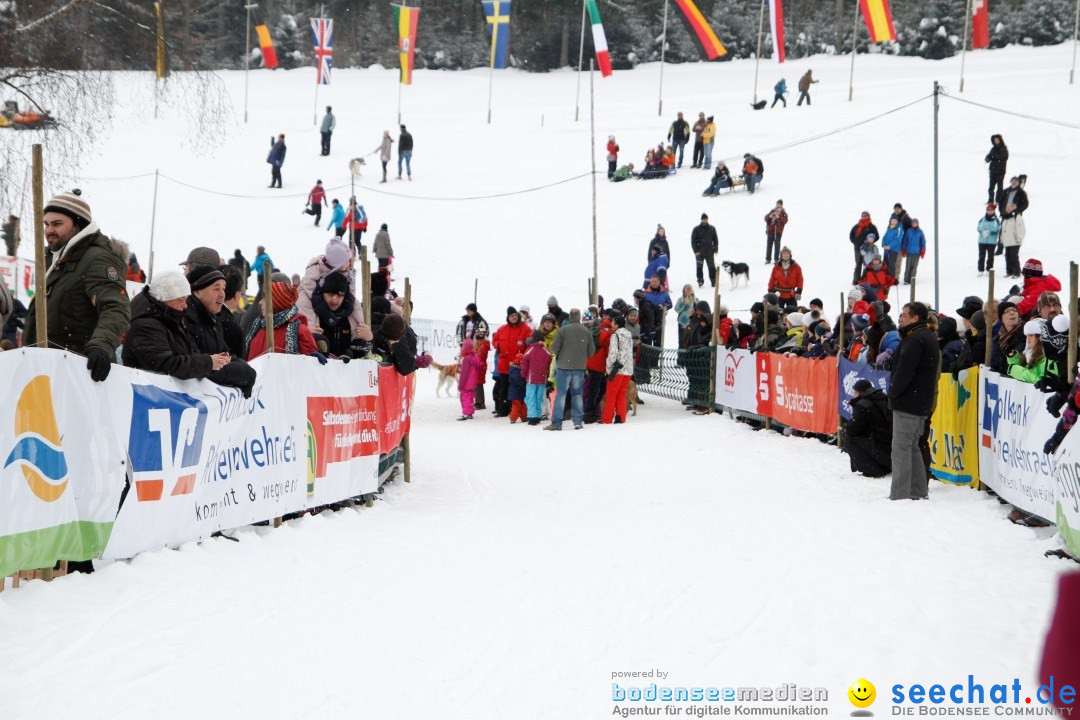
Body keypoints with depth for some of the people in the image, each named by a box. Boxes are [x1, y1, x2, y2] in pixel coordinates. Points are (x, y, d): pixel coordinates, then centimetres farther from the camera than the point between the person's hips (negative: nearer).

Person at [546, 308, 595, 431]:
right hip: (580, 367, 3)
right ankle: (578, 421, 11)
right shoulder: (586, 332, -1)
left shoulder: (563, 330, -10)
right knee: (577, 393, 14)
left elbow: (554, 348, -9)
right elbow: (591, 351, 4)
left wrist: (557, 354, 13)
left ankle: (557, 423, -5)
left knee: (560, 394, 0)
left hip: (564, 366, -3)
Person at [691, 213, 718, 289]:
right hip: (699, 253, -2)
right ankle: (700, 282, 7)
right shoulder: (696, 229, -1)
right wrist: (696, 251, -12)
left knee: (712, 267, 3)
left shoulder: (712, 229, 6)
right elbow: (693, 240, -3)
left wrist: (716, 249, 1)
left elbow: (715, 239, 12)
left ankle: (714, 282, 8)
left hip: (709, 252, 2)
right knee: (699, 267, 1)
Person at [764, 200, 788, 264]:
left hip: (778, 232, -2)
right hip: (770, 230, 2)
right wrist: (769, 216, -14)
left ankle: (776, 259, -1)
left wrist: (779, 217, -25)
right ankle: (768, 259, 4)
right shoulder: (772, 211, 12)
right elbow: (766, 218, 7)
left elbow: (785, 221, -10)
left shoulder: (783, 213, 6)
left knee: (777, 245, -6)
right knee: (769, 245, 0)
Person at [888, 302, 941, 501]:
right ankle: (918, 491, 20)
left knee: (901, 447, -8)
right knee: (912, 447, 17)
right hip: (922, 402, 10)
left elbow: (904, 371, -23)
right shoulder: (929, 337, 16)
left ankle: (900, 495, -9)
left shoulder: (914, 339, -17)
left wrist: (893, 391, -9)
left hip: (908, 402, -10)